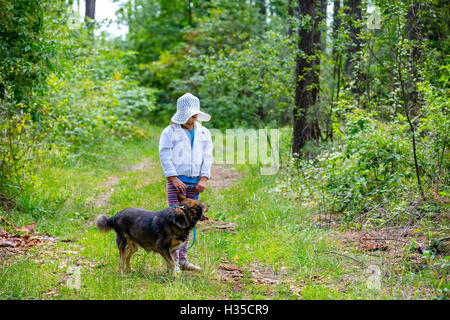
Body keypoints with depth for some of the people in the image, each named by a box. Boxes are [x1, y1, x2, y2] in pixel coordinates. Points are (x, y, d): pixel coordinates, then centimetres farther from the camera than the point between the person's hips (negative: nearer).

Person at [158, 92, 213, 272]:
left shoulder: (203, 133, 11)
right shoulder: (170, 132, -2)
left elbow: (207, 157, 8)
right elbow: (165, 157, -7)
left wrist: (203, 179, -3)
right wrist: (174, 179, -14)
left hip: (194, 182, 5)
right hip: (176, 181, -5)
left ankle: (183, 259, 14)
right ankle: (173, 261, -8)